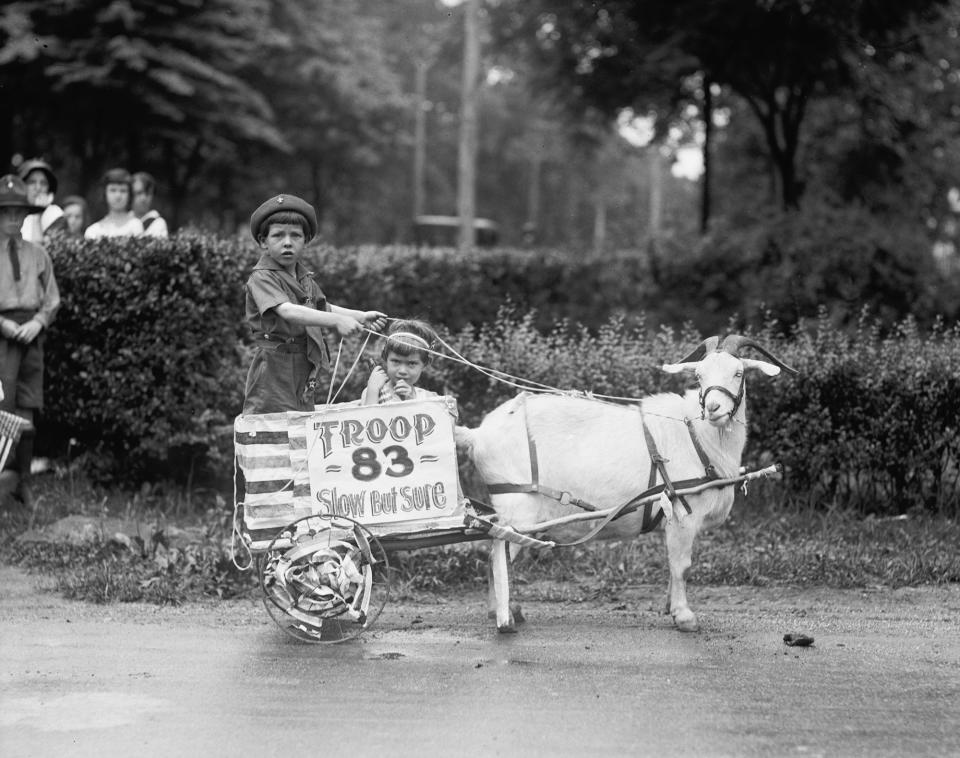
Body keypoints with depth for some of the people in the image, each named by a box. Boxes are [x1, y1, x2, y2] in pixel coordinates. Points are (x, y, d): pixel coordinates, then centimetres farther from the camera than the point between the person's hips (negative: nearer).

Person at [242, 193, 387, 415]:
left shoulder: (305, 278, 14)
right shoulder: (261, 278, -13)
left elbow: (321, 308, 30)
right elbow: (286, 311, -28)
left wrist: (361, 317, 22)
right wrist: (336, 321, -35)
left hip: (305, 369, 8)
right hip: (274, 369, -8)